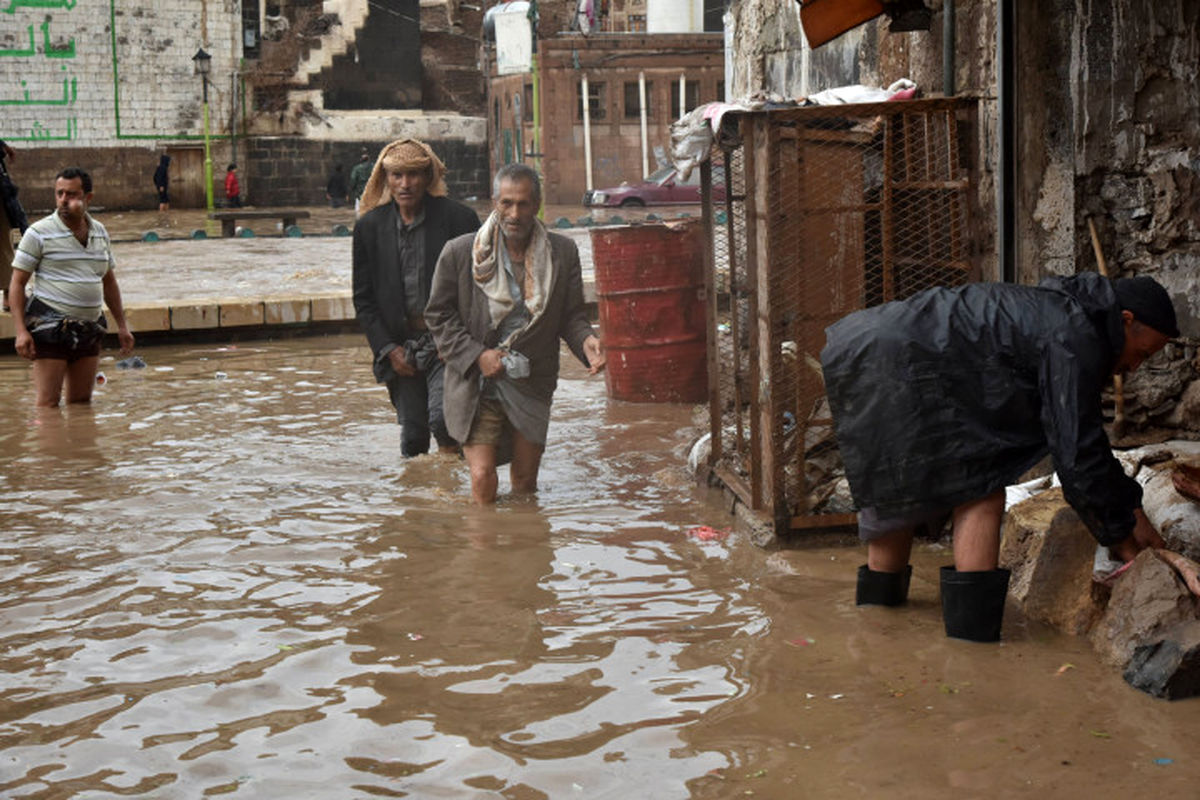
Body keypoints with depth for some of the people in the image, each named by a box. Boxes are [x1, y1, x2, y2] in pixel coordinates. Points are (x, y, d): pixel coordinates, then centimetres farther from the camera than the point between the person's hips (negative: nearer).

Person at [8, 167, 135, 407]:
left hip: (89, 330, 5)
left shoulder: (100, 232, 11)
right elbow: (17, 283, -5)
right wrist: (21, 331, -14)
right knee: (48, 403, -7)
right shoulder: (39, 233, -5)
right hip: (50, 329, -5)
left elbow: (108, 281, 22)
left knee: (81, 401, 10)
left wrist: (122, 325, 19)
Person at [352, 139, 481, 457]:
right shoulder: (369, 227, 3)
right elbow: (363, 299, 8)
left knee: (443, 418, -18)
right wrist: (388, 349, -2)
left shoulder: (458, 218, -5)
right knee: (412, 434, 5)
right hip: (400, 347, 3)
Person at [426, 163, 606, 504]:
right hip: (477, 386, -2)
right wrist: (477, 355, -11)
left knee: (526, 483, 11)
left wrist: (586, 340, -17)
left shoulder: (563, 253, -1)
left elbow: (572, 315, 5)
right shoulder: (460, 253, -7)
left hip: (532, 387, 2)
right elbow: (438, 315, 0)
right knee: (483, 480, -10)